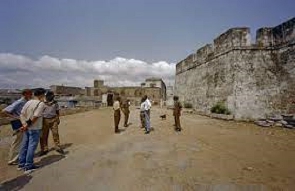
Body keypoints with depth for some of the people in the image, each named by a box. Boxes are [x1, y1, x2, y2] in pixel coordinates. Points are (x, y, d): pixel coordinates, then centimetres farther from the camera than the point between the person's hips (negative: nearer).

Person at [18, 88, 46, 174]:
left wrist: (24, 124, -7)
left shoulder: (28, 102, 5)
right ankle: (28, 166, 13)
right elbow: (35, 117, -21)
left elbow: (22, 114, 0)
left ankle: (21, 164, 30)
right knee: (31, 147, 3)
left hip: (27, 128, 7)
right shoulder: (41, 103, -17)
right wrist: (27, 125, -10)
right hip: (35, 129, -7)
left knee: (24, 146, 17)